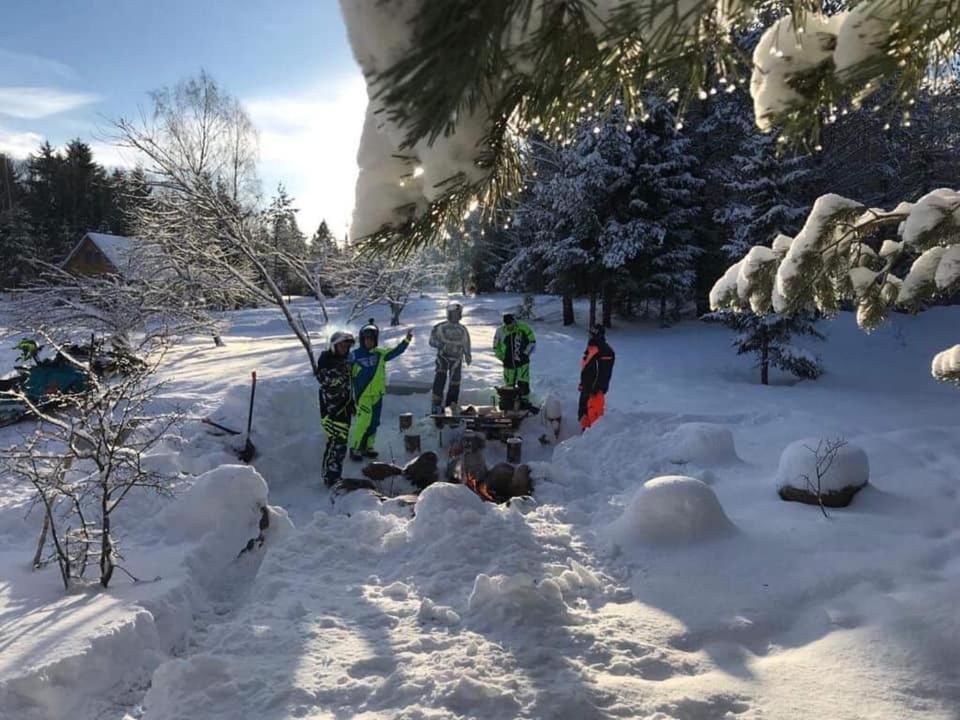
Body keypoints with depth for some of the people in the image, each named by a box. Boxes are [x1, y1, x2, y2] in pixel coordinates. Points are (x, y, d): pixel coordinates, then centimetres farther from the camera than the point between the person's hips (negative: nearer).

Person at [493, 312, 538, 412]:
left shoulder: (523, 327, -8)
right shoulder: (500, 331, -4)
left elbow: (532, 342, 2)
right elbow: (496, 347, 9)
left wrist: (525, 354, -5)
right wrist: (503, 358, 2)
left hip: (523, 362, -2)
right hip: (508, 363, 2)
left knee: (523, 383, -9)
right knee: (509, 384, 5)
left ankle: (525, 402, 1)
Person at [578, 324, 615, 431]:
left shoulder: (606, 351, -17)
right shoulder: (591, 348, 12)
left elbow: (604, 372, -22)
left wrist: (597, 388, -23)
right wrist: (582, 383, 24)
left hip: (596, 388, -10)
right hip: (586, 386, 10)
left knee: (592, 413, -9)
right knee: (582, 411, 17)